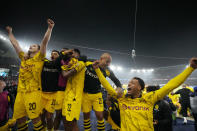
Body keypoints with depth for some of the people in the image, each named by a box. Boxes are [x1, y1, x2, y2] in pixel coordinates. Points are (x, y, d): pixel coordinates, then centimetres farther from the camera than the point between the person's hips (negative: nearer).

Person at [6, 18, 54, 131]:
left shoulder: (39, 57, 0)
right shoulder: (24, 58, 17)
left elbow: (45, 42, -11)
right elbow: (15, 44, 26)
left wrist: (50, 28, -18)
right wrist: (10, 32, 34)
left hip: (33, 92, -6)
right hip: (20, 91, 7)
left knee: (35, 117, -3)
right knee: (19, 117, 13)